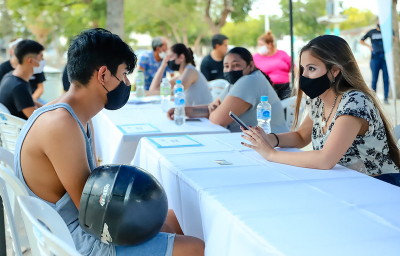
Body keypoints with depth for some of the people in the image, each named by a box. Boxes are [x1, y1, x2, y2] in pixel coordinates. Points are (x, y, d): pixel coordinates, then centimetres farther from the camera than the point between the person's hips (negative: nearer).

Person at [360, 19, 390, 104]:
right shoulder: (371, 32, 11)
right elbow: (361, 41, 19)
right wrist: (368, 46, 4)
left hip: (385, 59, 0)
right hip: (375, 58, 0)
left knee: (386, 79, -1)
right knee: (374, 79, 0)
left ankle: (386, 98, 3)